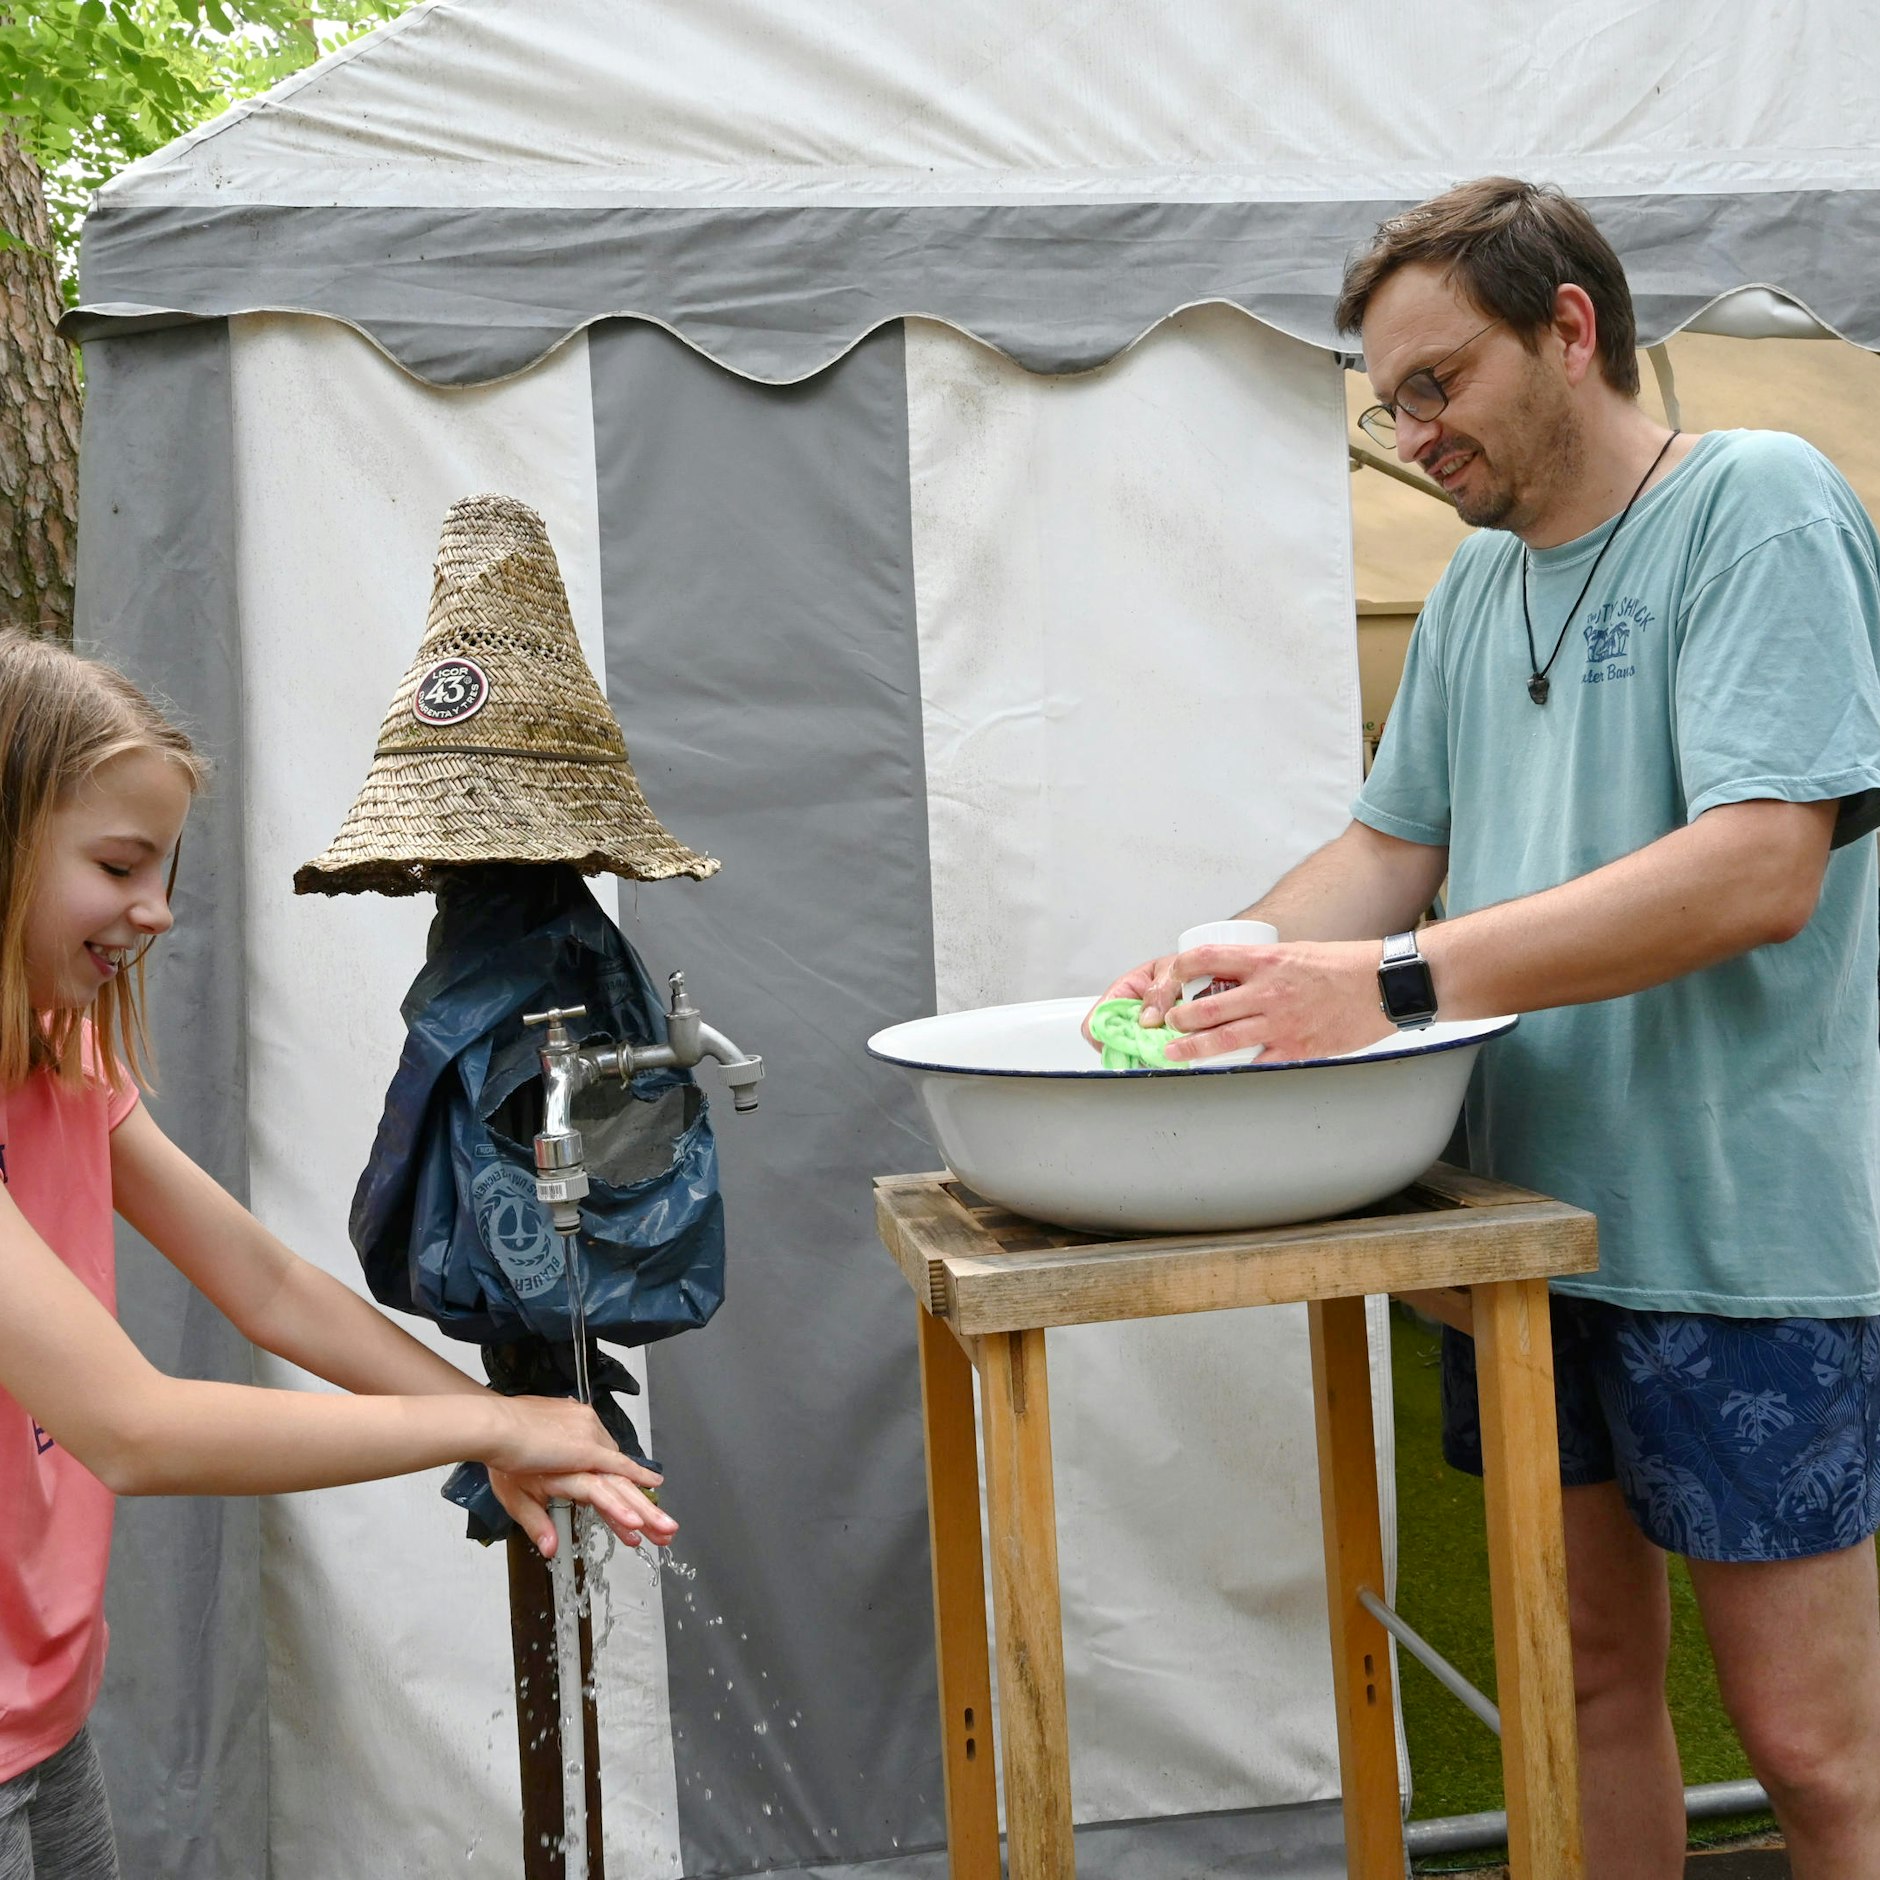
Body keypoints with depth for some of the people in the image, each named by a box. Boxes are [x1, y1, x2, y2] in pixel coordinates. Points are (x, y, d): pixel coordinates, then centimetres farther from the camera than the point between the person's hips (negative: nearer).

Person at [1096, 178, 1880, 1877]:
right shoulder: (1477, 586, 13)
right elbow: (1397, 845, 18)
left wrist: (1396, 982, -26)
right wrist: (1237, 965, -2)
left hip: (1737, 1227, -6)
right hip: (1523, 1216, 7)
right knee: (1587, 1673, 17)